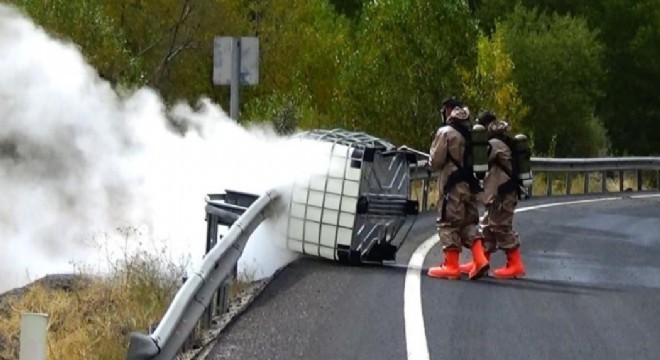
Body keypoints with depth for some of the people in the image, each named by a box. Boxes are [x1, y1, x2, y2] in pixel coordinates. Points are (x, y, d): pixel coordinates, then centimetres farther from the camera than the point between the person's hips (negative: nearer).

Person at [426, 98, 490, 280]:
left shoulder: (446, 133, -10)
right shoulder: (472, 133, 10)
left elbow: (435, 162, -10)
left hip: (452, 185, -7)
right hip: (470, 184, 7)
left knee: (448, 223, -1)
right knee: (469, 222, 14)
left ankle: (451, 265, -2)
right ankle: (480, 258, 0)